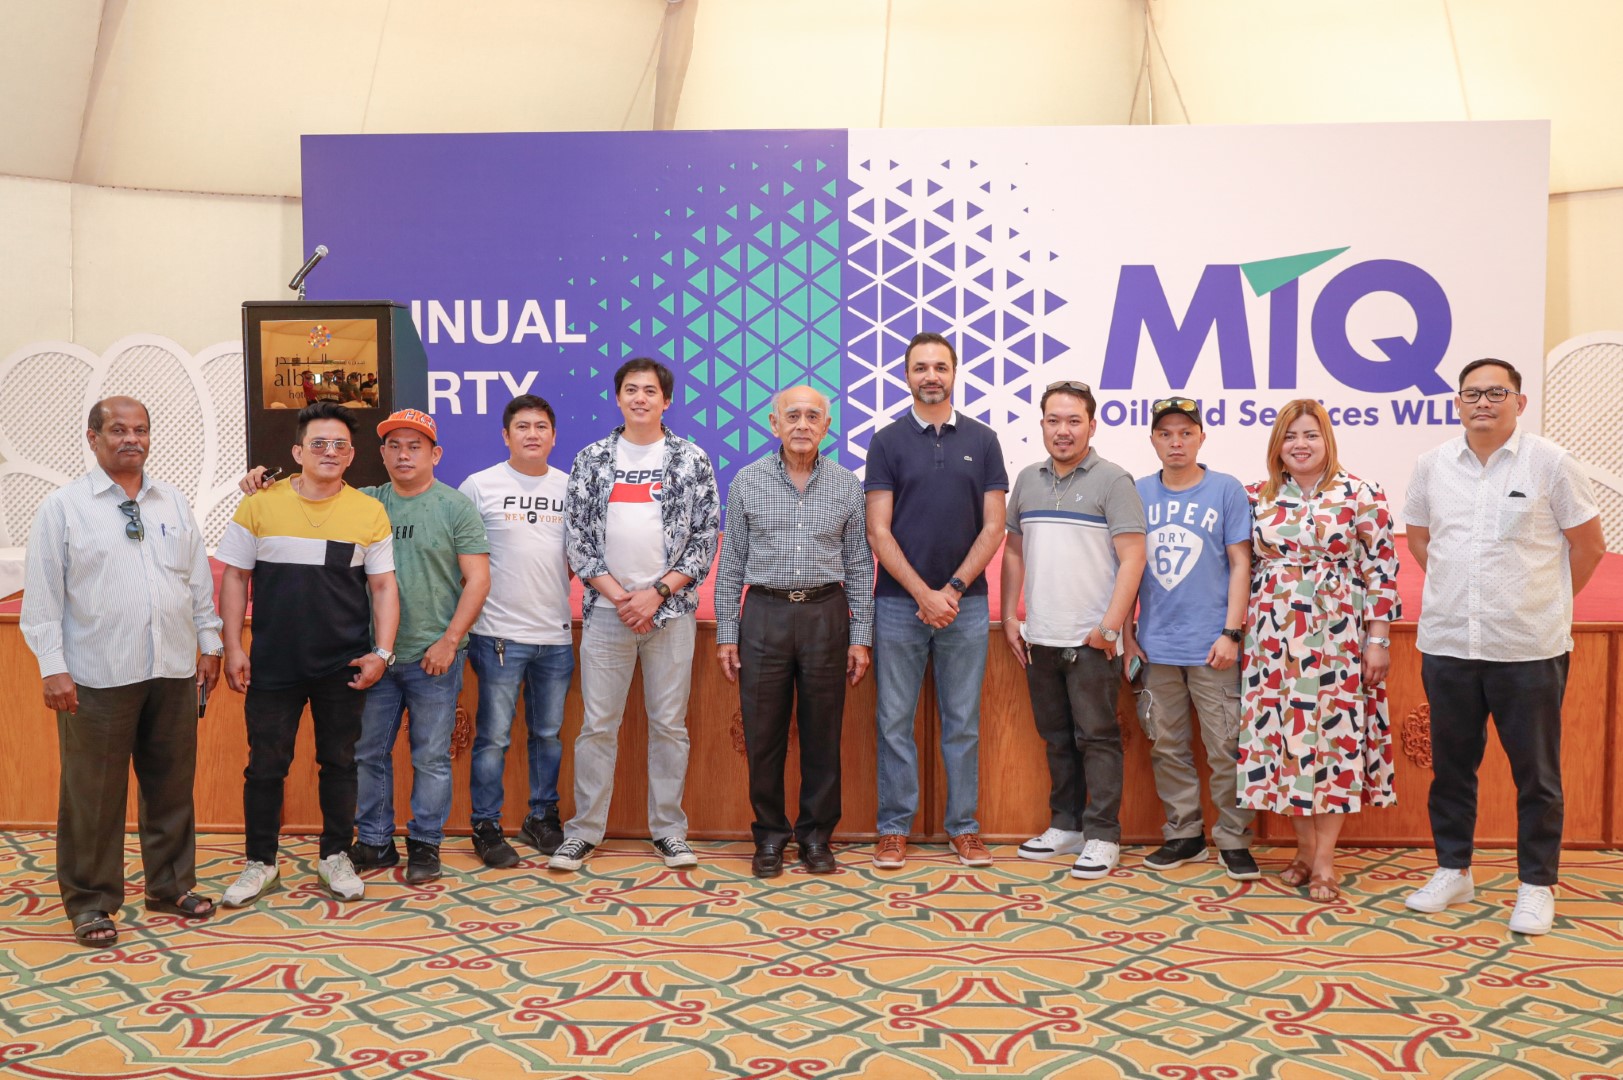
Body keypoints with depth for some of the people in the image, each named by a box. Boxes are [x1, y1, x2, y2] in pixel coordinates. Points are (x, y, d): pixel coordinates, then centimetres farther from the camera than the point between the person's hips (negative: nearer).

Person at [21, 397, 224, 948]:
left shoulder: (173, 502, 11)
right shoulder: (63, 506, -1)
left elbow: (199, 578, 14)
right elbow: (42, 593, -4)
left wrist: (209, 644, 11)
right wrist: (52, 666, -9)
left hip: (174, 671, 4)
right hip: (98, 676, -4)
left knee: (172, 785, 12)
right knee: (94, 794, 4)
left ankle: (170, 885, 27)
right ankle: (90, 903, 18)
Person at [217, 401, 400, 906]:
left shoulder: (370, 512, -1)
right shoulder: (259, 505, -1)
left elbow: (383, 587, 2)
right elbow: (234, 578, 3)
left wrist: (382, 652, -6)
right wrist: (233, 648, -2)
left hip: (344, 667, 0)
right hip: (272, 665, 0)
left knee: (339, 762, 11)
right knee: (265, 765, 8)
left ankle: (335, 856, 27)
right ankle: (260, 862, 24)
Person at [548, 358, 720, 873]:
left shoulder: (693, 460, 3)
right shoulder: (591, 460, 5)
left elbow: (705, 538, 0)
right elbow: (578, 537, 3)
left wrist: (657, 592, -9)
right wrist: (619, 595, -8)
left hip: (670, 610, 0)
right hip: (607, 611, 1)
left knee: (669, 724, 6)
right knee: (598, 724, 4)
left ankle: (669, 830, 17)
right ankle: (584, 830, 15)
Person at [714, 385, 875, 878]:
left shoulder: (847, 486, 5)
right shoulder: (747, 482, 4)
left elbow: (860, 567, 7)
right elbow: (731, 564, 6)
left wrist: (860, 637, 1)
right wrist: (726, 634, 1)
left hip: (826, 615, 0)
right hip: (765, 615, 0)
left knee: (822, 734, 6)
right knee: (763, 733, 4)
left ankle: (816, 835, 20)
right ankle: (770, 834, 19)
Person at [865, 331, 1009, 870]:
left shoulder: (982, 440, 5)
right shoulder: (888, 441, 2)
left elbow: (993, 527, 2)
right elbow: (879, 532, -3)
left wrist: (953, 589, -9)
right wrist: (924, 594, -11)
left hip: (965, 602, 1)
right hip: (898, 602, -1)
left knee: (963, 722, 8)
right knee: (895, 720, 4)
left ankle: (963, 827, 18)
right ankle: (894, 827, 15)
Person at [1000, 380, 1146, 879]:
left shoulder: (1113, 480, -6)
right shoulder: (1027, 480, 12)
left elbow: (1133, 558, -11)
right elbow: (1013, 552, 16)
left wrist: (1110, 626, -16)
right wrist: (1009, 617, 10)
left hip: (1091, 640, -6)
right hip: (1039, 637, 6)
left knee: (1097, 737, 1)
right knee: (1056, 737, 15)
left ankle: (1103, 837, 11)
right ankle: (1065, 826, 26)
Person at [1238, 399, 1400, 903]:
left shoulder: (1361, 495, -2)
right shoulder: (1258, 497, 7)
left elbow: (1380, 570, -3)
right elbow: (1244, 567, 12)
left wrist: (1378, 639, -7)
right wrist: (1237, 631, 8)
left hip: (1337, 636, -3)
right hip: (1274, 638, 3)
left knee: (1335, 734, -1)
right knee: (1282, 735, 5)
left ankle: (1325, 858, 9)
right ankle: (1305, 846, 19)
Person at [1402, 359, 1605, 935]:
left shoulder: (1551, 463, -4)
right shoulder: (1431, 465, 5)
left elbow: (1588, 544, 2)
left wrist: (1546, 602, 7)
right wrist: (1461, 591, 12)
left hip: (1528, 648, -3)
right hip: (1447, 643, 3)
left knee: (1535, 772, 7)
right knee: (1451, 764, 13)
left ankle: (1537, 885, 20)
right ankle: (1453, 871, 27)